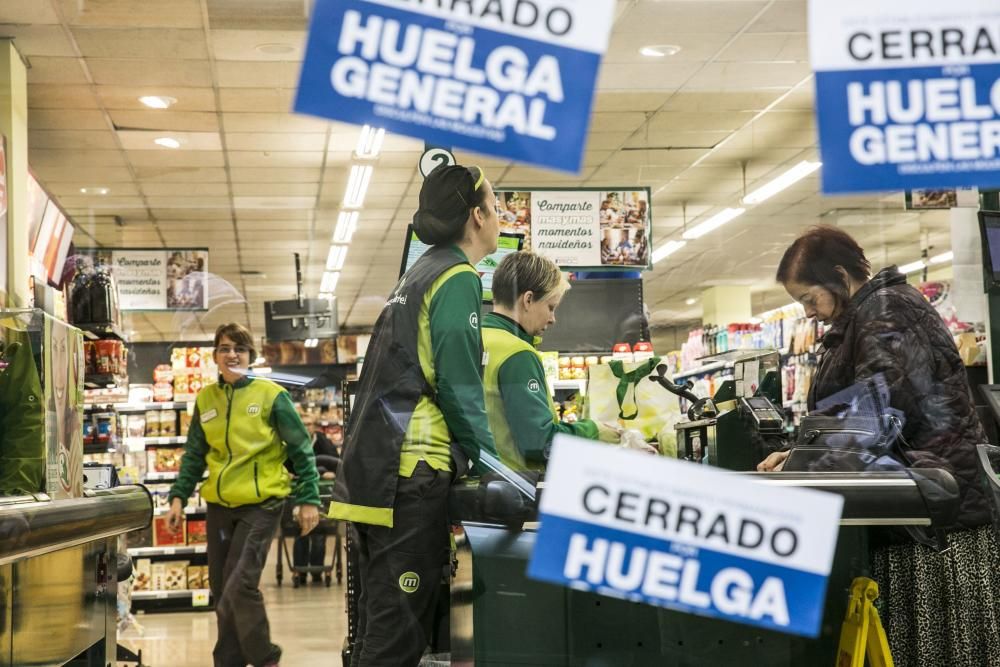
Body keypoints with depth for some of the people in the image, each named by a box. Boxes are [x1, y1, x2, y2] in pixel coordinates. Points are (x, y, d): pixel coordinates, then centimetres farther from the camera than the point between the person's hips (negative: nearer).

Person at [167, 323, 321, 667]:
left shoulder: (271, 395, -6)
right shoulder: (205, 399, 7)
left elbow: (301, 450, -3)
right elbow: (194, 455, 14)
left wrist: (309, 498, -6)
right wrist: (179, 496, 5)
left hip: (261, 504, -5)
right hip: (219, 506, 5)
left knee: (239, 586, -14)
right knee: (221, 590, 9)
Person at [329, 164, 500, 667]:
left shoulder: (419, 275, 21)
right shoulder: (458, 278, -6)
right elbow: (459, 390, -13)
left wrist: (474, 457, 25)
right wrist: (494, 465, -2)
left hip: (372, 472, 10)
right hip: (412, 475, -9)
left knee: (378, 627, 12)